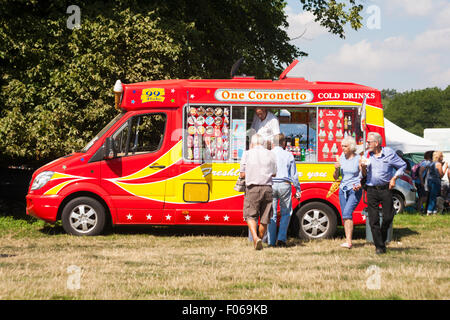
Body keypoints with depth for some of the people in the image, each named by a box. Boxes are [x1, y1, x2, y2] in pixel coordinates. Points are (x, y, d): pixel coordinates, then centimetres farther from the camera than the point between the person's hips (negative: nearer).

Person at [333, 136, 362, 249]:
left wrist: (360, 185, -19)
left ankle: (349, 241, -26)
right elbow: (336, 177, 12)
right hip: (343, 189, 6)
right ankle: (348, 240, 13)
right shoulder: (341, 158, 8)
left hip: (355, 190, -6)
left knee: (347, 213, -21)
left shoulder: (358, 159, -6)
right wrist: (337, 169, -8)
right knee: (345, 216, 5)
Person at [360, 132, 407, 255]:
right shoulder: (367, 156, 8)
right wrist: (363, 167, -7)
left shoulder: (389, 153, 0)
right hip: (371, 190, 2)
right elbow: (363, 176, 13)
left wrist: (394, 178, -2)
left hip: (385, 189, -2)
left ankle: (383, 239, 24)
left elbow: (402, 166, 8)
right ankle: (379, 246, 4)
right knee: (373, 220, -3)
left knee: (388, 217, -3)